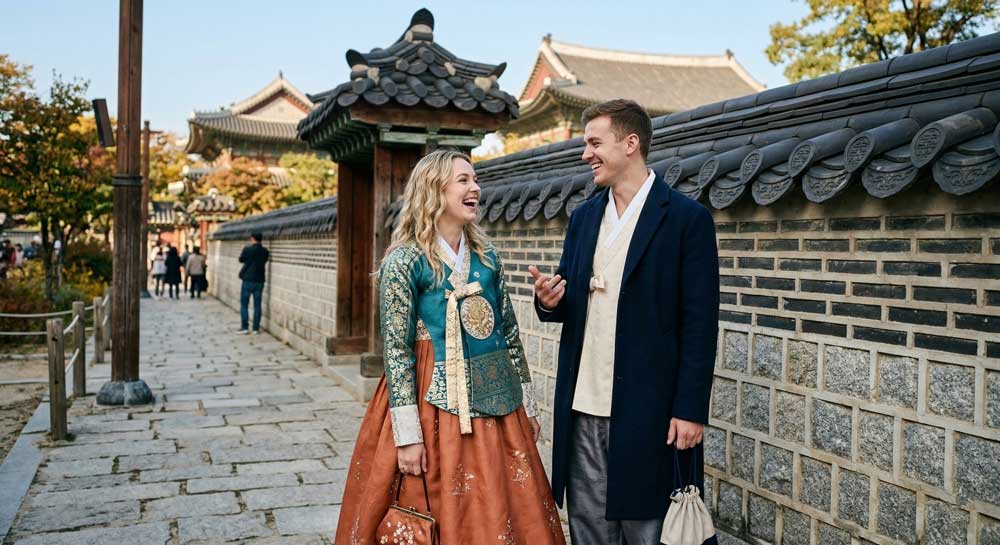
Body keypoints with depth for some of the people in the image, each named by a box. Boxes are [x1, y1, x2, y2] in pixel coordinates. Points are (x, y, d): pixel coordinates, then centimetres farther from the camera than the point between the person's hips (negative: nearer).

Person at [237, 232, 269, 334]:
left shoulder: (247, 249, -11)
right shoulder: (265, 251, 0)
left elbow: (241, 259, 5)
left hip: (248, 280, -3)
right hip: (259, 281, 3)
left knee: (244, 305, 6)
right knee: (257, 305, 7)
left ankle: (244, 327, 4)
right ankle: (256, 328, 7)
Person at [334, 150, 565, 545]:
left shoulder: (486, 256, 8)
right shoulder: (405, 260, -10)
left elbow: (509, 331, 12)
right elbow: (396, 349, -13)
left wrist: (527, 402, 13)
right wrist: (407, 433, -16)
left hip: (497, 403, 6)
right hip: (437, 407, -5)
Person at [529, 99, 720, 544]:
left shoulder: (687, 218, -7)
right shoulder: (584, 216, 12)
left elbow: (700, 323, -9)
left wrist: (690, 409, -12)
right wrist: (549, 301, -7)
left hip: (648, 412, -5)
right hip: (584, 410, 6)